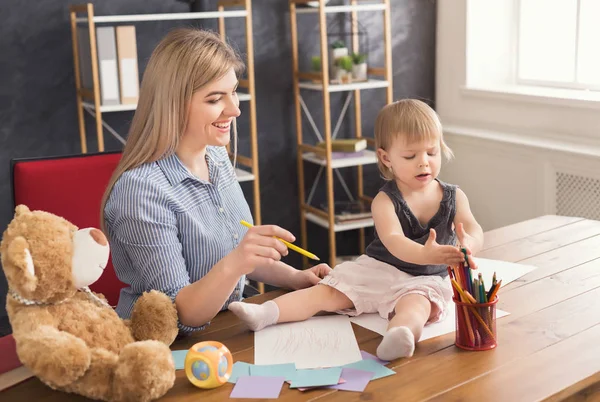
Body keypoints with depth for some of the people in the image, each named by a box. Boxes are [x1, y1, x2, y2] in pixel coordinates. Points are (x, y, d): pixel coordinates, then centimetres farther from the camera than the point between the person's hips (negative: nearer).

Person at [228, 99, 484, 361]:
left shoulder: (454, 197, 2)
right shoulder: (384, 201, -8)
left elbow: (475, 230, -13)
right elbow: (393, 240, -25)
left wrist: (469, 243, -40)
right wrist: (425, 254, -47)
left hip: (425, 280, -2)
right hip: (377, 269, 2)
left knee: (415, 303, -36)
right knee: (326, 292, -14)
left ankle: (400, 334, -68)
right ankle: (266, 313, -25)